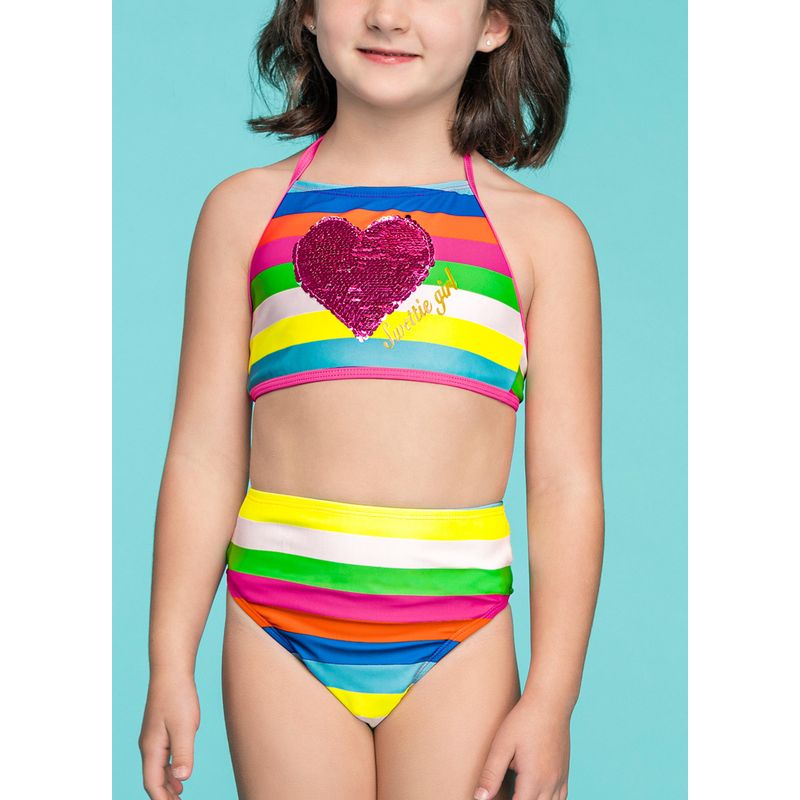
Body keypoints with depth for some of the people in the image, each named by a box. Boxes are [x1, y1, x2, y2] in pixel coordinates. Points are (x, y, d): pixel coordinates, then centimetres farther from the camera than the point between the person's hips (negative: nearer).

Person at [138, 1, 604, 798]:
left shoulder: (541, 234, 4)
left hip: (457, 645, 0)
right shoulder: (245, 209, 7)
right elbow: (204, 455, 5)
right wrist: (171, 668, 3)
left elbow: (567, 484, 1)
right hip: (280, 631, 1)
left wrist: (550, 699, -3)